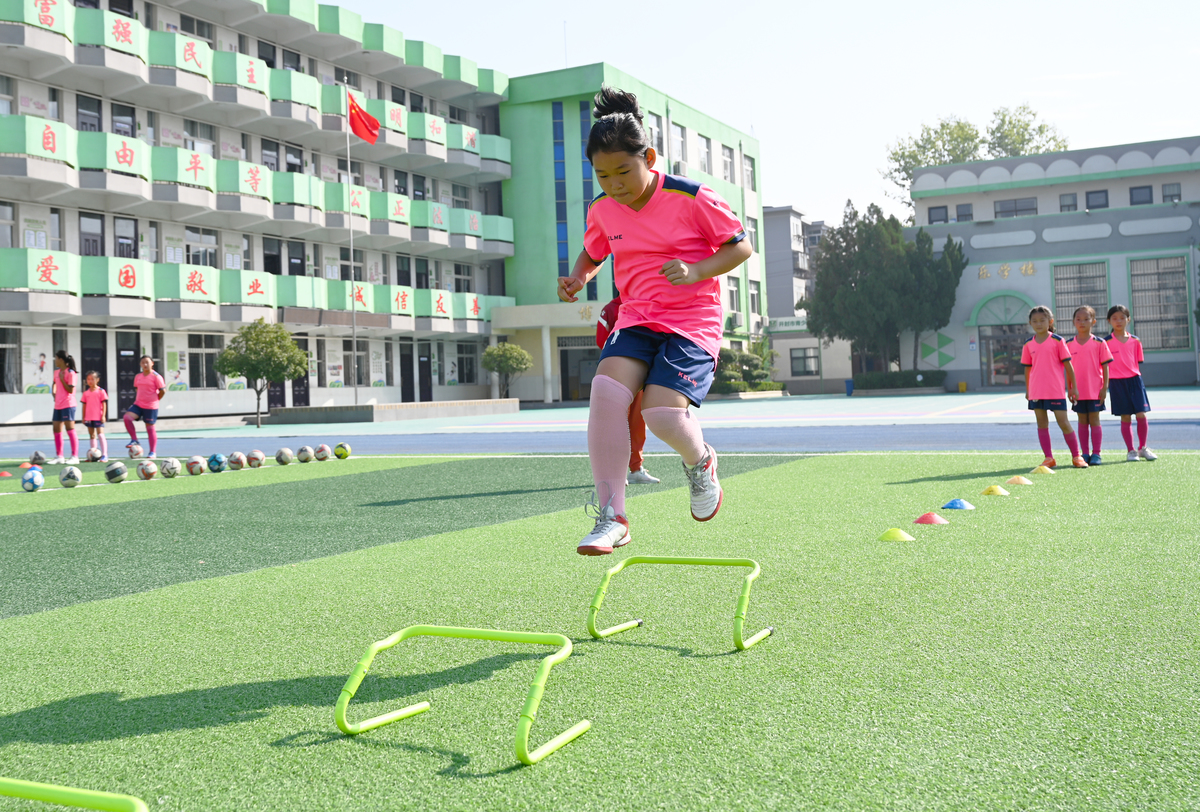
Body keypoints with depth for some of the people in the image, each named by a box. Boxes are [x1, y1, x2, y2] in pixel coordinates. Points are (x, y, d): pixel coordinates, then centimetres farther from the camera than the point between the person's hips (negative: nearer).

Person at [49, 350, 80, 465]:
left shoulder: (70, 373, -12)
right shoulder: (57, 372, 13)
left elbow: (70, 390, -16)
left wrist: (62, 379, -16)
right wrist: (54, 392, 16)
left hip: (68, 405, -9)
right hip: (58, 405, 9)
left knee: (70, 429, -8)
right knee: (56, 430, 9)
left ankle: (75, 457, -6)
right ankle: (59, 457, 16)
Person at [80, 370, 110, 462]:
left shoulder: (101, 391, -4)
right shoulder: (85, 393, 8)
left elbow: (104, 404, -5)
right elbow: (84, 405, 12)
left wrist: (103, 416, -10)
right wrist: (83, 417, 11)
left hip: (98, 418, -5)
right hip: (88, 418, 5)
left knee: (100, 435, -11)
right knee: (92, 436, 12)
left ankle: (104, 455, -9)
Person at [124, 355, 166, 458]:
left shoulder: (156, 376, -9)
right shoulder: (138, 376, 9)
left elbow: (163, 391, -9)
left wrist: (155, 399, -1)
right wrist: (139, 399, 11)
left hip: (151, 407, -5)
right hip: (138, 404, 5)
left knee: (150, 427, 1)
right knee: (127, 417, -18)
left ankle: (153, 452, 10)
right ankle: (134, 440, -3)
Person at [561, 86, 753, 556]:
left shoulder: (691, 198, -10)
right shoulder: (602, 211, 5)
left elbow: (740, 247, -3)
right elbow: (593, 255, 24)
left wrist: (695, 271, -19)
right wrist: (577, 280, 1)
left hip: (693, 321, -4)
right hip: (635, 318, 5)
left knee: (662, 412, -25)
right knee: (606, 389, -24)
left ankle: (700, 463, 15)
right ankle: (611, 518, -15)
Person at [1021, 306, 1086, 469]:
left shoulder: (1057, 341, -2)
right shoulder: (1028, 345, 6)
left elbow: (1067, 365, 0)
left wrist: (1072, 387, -1)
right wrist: (1027, 389, 14)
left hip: (1056, 391, -4)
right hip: (1036, 392, 4)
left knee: (1063, 422, -3)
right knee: (1042, 423, 7)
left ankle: (1076, 456, 8)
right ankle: (1048, 458, 14)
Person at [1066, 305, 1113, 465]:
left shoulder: (1099, 343, -2)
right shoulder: (1069, 344, 3)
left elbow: (1105, 367, -1)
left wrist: (1105, 388, -7)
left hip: (1095, 391, -2)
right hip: (1078, 391, 2)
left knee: (1094, 420, 2)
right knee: (1082, 421, 8)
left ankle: (1096, 454, 8)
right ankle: (1084, 453, 14)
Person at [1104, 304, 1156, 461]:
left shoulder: (1135, 340, 7)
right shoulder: (1106, 342, -2)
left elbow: (1138, 362, 12)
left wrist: (1136, 377, 5)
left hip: (1134, 380, 2)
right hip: (1117, 382, -2)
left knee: (1141, 415, -3)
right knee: (1125, 418, 1)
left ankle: (1142, 448, 12)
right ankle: (1130, 451, 10)